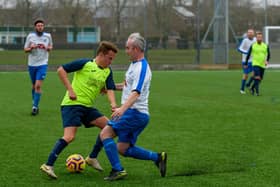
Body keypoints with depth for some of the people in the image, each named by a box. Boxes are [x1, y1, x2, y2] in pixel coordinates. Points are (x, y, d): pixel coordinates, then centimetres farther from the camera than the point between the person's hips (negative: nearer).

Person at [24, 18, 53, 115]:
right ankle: (34, 104, 30)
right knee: (34, 86, 12)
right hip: (32, 64, 2)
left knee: (38, 85, -14)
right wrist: (31, 48, -17)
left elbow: (50, 47, 13)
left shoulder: (48, 36, -1)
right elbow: (25, 49, 4)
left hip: (42, 64, -2)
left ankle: (35, 106, -12)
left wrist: (47, 48, -10)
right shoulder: (30, 36, -2)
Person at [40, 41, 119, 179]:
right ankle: (48, 165, -11)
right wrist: (70, 89, -15)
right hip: (72, 104, -7)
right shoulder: (85, 63, -8)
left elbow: (110, 90, 0)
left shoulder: (107, 72, 10)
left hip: (88, 107, 7)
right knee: (69, 137, -20)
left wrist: (113, 103, -21)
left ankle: (92, 158, 13)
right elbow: (61, 70, -9)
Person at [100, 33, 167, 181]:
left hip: (135, 113, -10)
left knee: (105, 134, -13)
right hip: (139, 115, 10)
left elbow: (136, 93, -29)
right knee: (123, 149, 10)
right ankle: (157, 158, 11)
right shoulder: (134, 64, 14)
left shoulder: (142, 68, -16)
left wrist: (122, 108, -42)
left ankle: (117, 170, -15)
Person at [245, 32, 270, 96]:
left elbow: (268, 55, 9)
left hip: (263, 65, 4)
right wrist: (246, 64, 7)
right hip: (255, 64, -4)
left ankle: (252, 88, 34)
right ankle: (257, 92, -14)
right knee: (257, 78, -19)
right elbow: (248, 55, 5)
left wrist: (267, 61, -11)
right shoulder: (253, 46, -3)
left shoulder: (265, 46, 2)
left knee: (260, 79, 11)